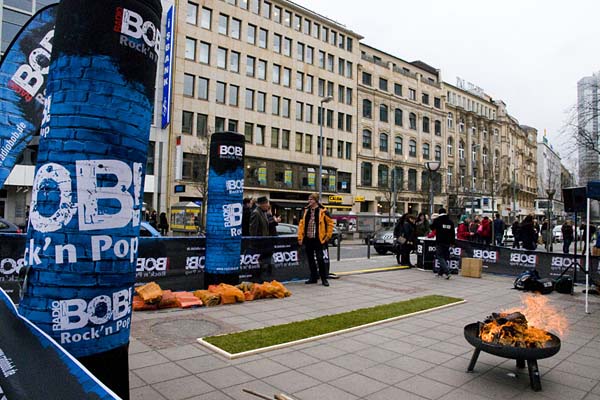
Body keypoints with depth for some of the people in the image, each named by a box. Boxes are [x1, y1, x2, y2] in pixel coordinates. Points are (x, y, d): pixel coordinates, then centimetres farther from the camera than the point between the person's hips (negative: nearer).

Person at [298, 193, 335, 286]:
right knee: (310, 259, 12)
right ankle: (313, 278, 23)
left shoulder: (323, 211, -6)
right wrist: (300, 237, 6)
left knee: (320, 259, -5)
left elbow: (330, 223, -1)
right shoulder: (306, 211, 10)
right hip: (308, 239, 6)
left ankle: (324, 278, 5)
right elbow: (301, 224, 11)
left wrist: (327, 236, -2)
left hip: (318, 239, -6)